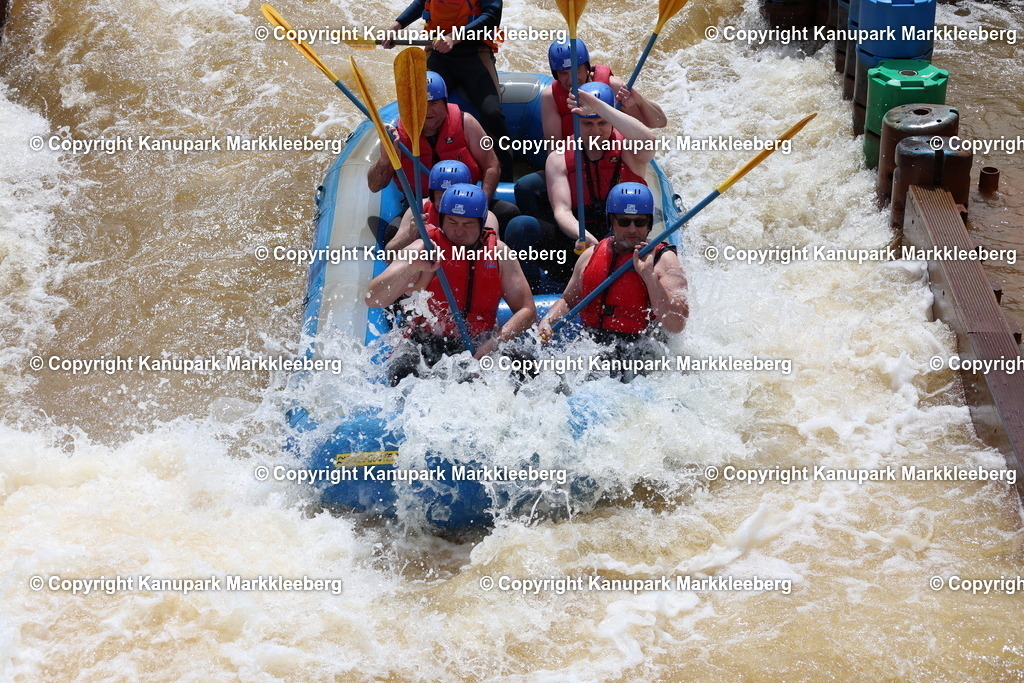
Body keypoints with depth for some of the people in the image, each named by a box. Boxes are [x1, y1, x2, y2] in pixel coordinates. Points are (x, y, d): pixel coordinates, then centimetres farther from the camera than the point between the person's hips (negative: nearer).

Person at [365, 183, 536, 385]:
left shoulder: (498, 253, 3)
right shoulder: (426, 249, -6)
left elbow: (527, 311, 0)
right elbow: (373, 299, -15)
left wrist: (495, 343, -18)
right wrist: (411, 267, -32)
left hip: (481, 344, 3)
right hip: (426, 343, -2)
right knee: (403, 372, -35)